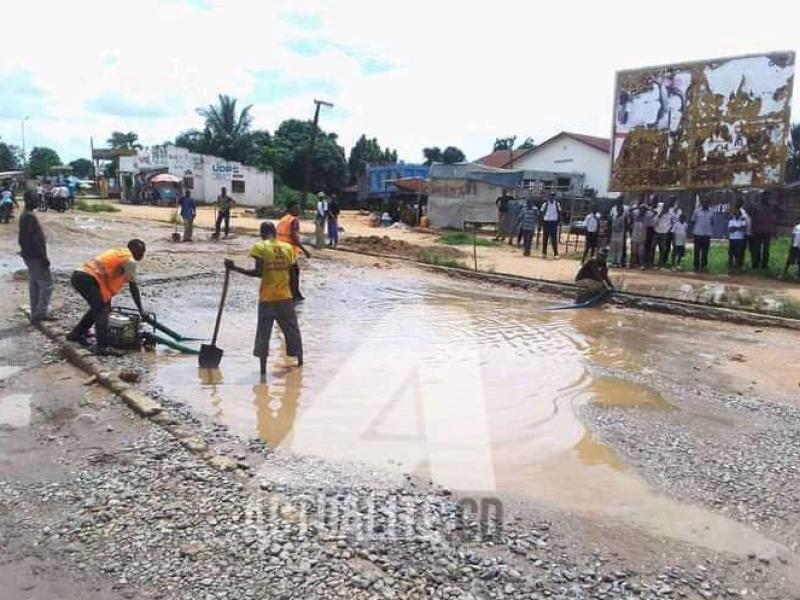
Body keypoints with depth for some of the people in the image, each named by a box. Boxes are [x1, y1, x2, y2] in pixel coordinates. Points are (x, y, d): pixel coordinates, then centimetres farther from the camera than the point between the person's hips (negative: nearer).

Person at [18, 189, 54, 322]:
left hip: (29, 256, 10)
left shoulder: (24, 216, 14)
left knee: (34, 286, 12)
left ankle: (35, 314, 16)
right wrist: (43, 257, -20)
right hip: (36, 257, -10)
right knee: (46, 284, -6)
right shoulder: (30, 217, -17)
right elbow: (34, 240, -22)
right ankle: (41, 313, -7)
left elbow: (22, 238, 20)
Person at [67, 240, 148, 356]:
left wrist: (108, 302, 37)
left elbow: (110, 279, 33)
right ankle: (103, 347, -21)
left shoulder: (118, 253, 28)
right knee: (101, 311, -11)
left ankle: (76, 334, 32)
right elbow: (133, 287, -1)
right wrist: (141, 310, 3)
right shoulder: (130, 260, 0)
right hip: (88, 279, -9)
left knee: (97, 307, 22)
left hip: (78, 276, 9)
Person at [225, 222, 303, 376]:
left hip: (267, 298, -3)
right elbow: (291, 273, 4)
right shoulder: (288, 247, 5)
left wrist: (235, 268, -9)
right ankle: (300, 362, 27)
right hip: (285, 297, 3)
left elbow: (258, 272, -15)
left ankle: (263, 368, 2)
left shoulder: (260, 247, -7)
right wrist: (291, 293, 13)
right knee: (292, 331, 17)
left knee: (263, 333, 5)